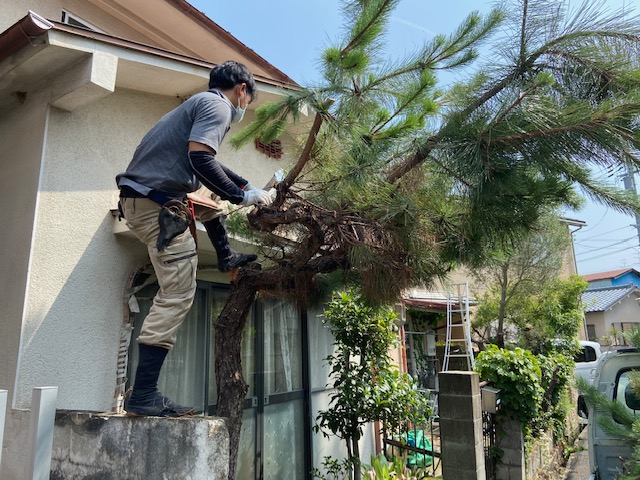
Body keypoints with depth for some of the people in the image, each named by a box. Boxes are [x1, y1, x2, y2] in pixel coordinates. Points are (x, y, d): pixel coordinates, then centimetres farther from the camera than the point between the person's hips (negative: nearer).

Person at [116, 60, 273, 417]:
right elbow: (200, 158, -21)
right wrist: (241, 196, -12)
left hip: (141, 198, 10)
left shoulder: (202, 103, 24)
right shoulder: (217, 106, -5)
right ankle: (144, 395, -8)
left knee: (212, 200, 31)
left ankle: (226, 258, 36)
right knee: (177, 296, -10)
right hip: (157, 203, -10)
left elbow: (209, 163, 34)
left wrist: (248, 186, 32)